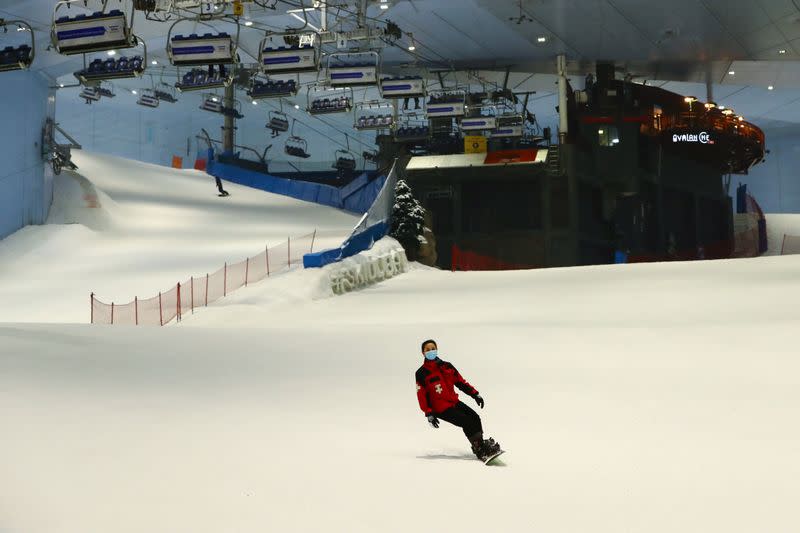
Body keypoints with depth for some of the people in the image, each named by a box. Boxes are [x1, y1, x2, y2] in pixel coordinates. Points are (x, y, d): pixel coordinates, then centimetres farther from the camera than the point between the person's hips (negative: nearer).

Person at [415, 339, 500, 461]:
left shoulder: (447, 366, 11)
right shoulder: (422, 374, -4)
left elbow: (460, 382, 17)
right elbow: (422, 395, -6)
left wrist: (475, 394, 9)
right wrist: (429, 414, -14)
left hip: (454, 402, 6)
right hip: (441, 409, -6)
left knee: (475, 418, -11)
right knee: (467, 422, -19)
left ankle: (480, 445, -2)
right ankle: (481, 451, -18)